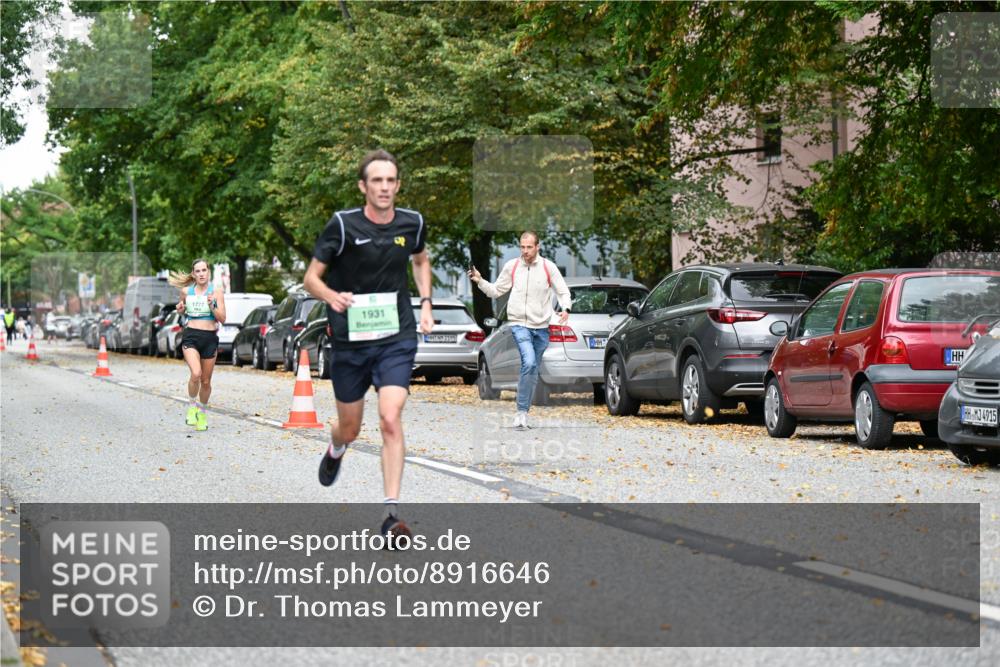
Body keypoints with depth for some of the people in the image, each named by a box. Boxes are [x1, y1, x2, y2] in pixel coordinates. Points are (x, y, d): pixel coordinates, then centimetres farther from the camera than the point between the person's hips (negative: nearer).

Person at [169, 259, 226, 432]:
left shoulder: (216, 293, 2)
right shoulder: (186, 291, 6)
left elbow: (222, 319, -1)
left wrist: (211, 306, -16)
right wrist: (180, 309, 1)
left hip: (210, 338, 1)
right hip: (191, 336, -1)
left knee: (206, 381, 7)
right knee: (196, 374, -24)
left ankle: (202, 412, 30)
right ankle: (192, 405, -2)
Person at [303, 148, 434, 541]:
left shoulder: (412, 223, 1)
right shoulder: (343, 225, -10)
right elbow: (311, 278, -6)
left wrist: (425, 302, 10)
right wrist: (333, 296, -27)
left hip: (396, 337, 1)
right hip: (350, 339, -1)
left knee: (390, 420, -17)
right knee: (349, 429, 13)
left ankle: (391, 512, -14)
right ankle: (335, 450, 52)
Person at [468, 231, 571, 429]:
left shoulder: (548, 267, 0)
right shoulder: (511, 266, 2)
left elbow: (563, 291, 5)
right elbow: (496, 291, 10)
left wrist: (565, 308, -14)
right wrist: (479, 281, -5)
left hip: (542, 326, 3)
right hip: (520, 324, -2)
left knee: (533, 370, 10)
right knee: (529, 363, -22)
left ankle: (523, 413, 20)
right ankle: (522, 412, -18)